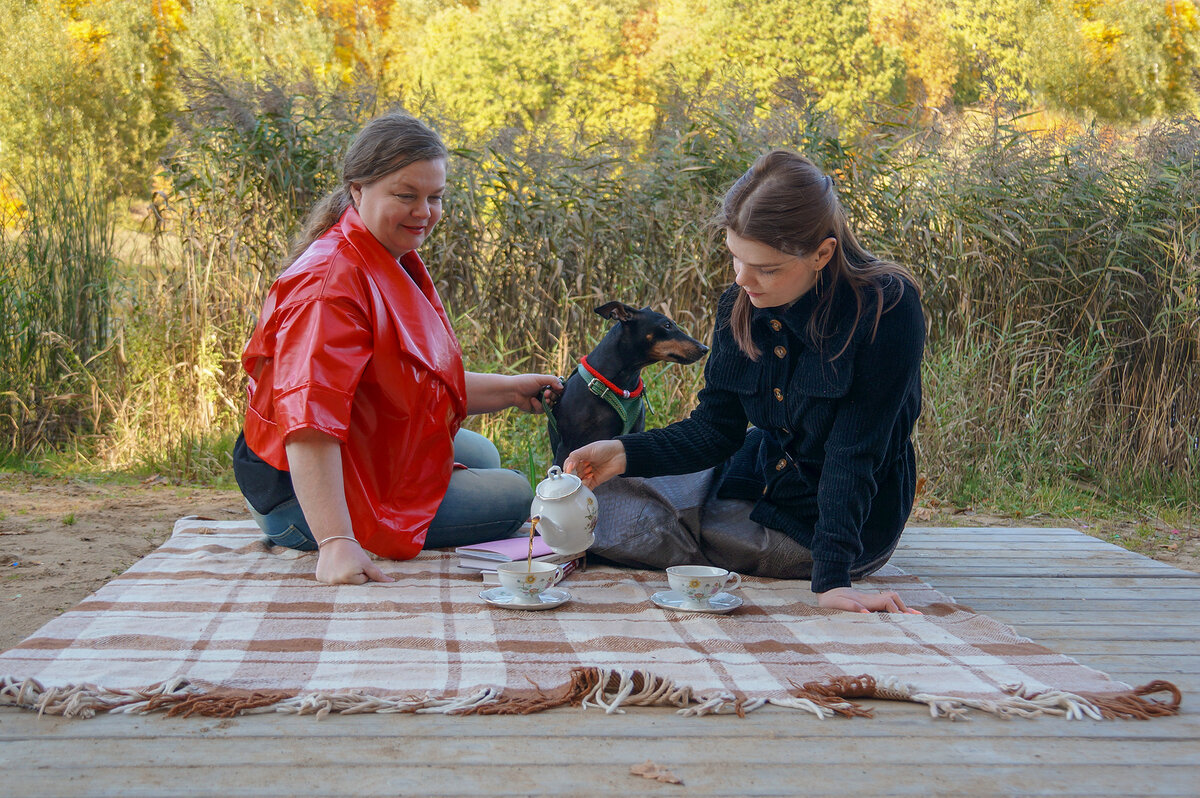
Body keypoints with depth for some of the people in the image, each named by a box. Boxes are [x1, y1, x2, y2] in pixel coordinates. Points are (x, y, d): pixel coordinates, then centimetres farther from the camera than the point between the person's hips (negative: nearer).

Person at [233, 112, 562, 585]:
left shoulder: (397, 263, 7)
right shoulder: (331, 283, -28)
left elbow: (417, 382, 15)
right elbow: (309, 423, -39)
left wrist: (511, 390, 8)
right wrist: (335, 543, -47)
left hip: (373, 454, 11)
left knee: (481, 456, 31)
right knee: (512, 498, -8)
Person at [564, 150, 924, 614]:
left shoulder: (887, 308, -26)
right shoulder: (740, 306, -8)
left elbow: (853, 452, -28)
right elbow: (717, 428, -4)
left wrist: (831, 577, -35)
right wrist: (626, 454, -21)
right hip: (761, 479, 7)